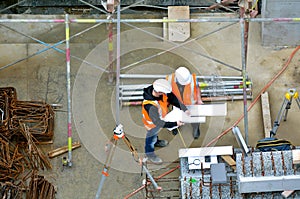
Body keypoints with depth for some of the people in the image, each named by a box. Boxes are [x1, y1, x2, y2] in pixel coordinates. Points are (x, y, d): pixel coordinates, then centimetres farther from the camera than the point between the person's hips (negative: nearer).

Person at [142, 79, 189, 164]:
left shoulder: (161, 92, -31)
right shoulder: (150, 106, -49)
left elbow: (172, 98, -15)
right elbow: (158, 122, -43)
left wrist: (184, 109, -20)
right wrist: (175, 124, -41)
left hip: (160, 117, 6)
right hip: (152, 122, -6)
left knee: (156, 132, 35)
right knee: (151, 136, 23)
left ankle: (155, 141, 67)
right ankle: (149, 153, 51)